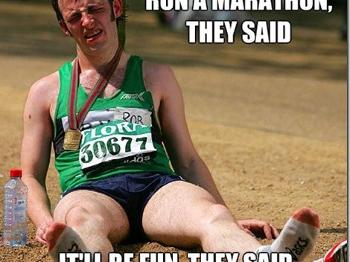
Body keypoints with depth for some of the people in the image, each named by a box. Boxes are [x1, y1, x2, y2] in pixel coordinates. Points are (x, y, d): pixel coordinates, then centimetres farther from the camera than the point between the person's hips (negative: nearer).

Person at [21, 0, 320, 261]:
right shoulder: (46, 92, 20)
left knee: (210, 215, -36)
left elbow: (188, 160, 23)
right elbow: (32, 178, 17)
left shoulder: (156, 77, 22)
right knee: (80, 220, -41)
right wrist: (45, 222, -7)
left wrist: (231, 220, 11)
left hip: (158, 187, 1)